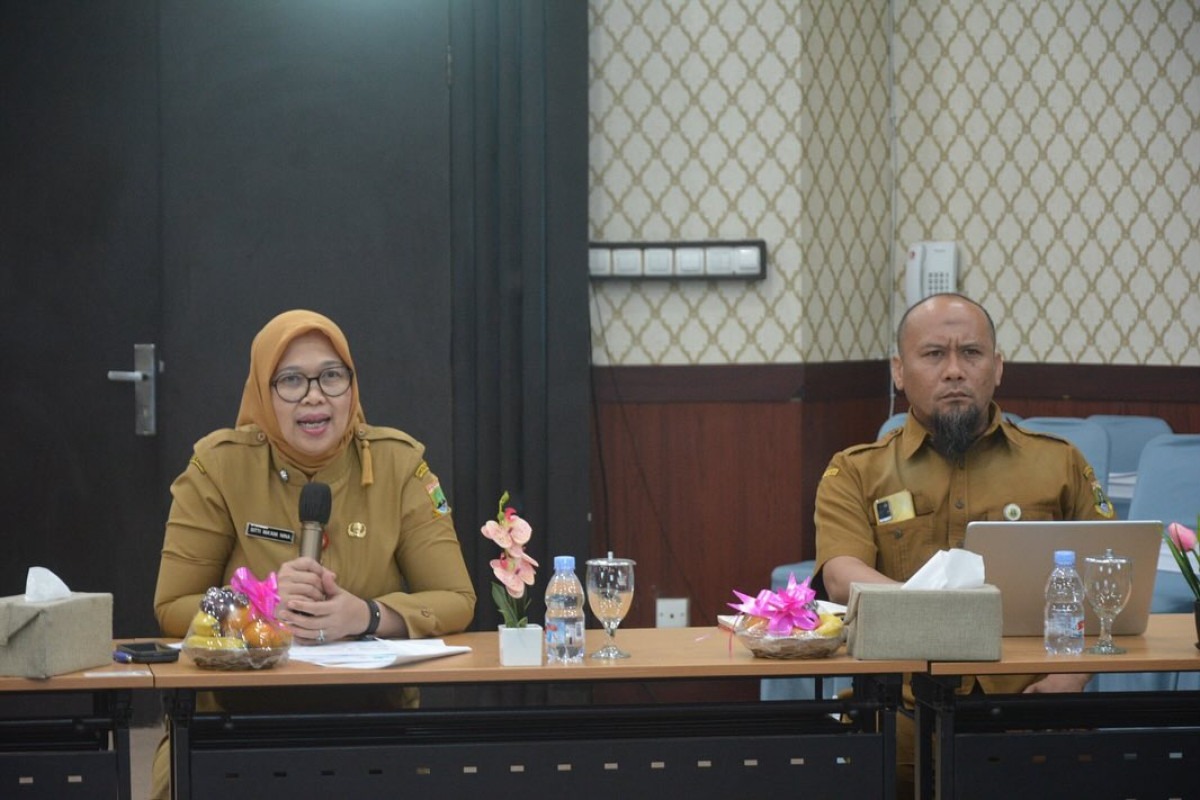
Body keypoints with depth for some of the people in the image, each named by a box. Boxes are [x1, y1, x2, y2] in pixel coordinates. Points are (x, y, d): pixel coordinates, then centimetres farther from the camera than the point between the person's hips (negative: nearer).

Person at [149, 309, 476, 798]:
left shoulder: (398, 463, -1)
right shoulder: (220, 465, -4)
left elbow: (455, 601, -2)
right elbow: (172, 608, -3)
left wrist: (366, 616, -22)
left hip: (370, 709, 1)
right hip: (234, 711, -1)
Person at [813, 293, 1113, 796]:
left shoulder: (1058, 464, 16)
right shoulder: (856, 474, 12)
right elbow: (843, 580, -5)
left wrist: (1073, 672, -6)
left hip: (1025, 699, 1)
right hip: (901, 702, -1)